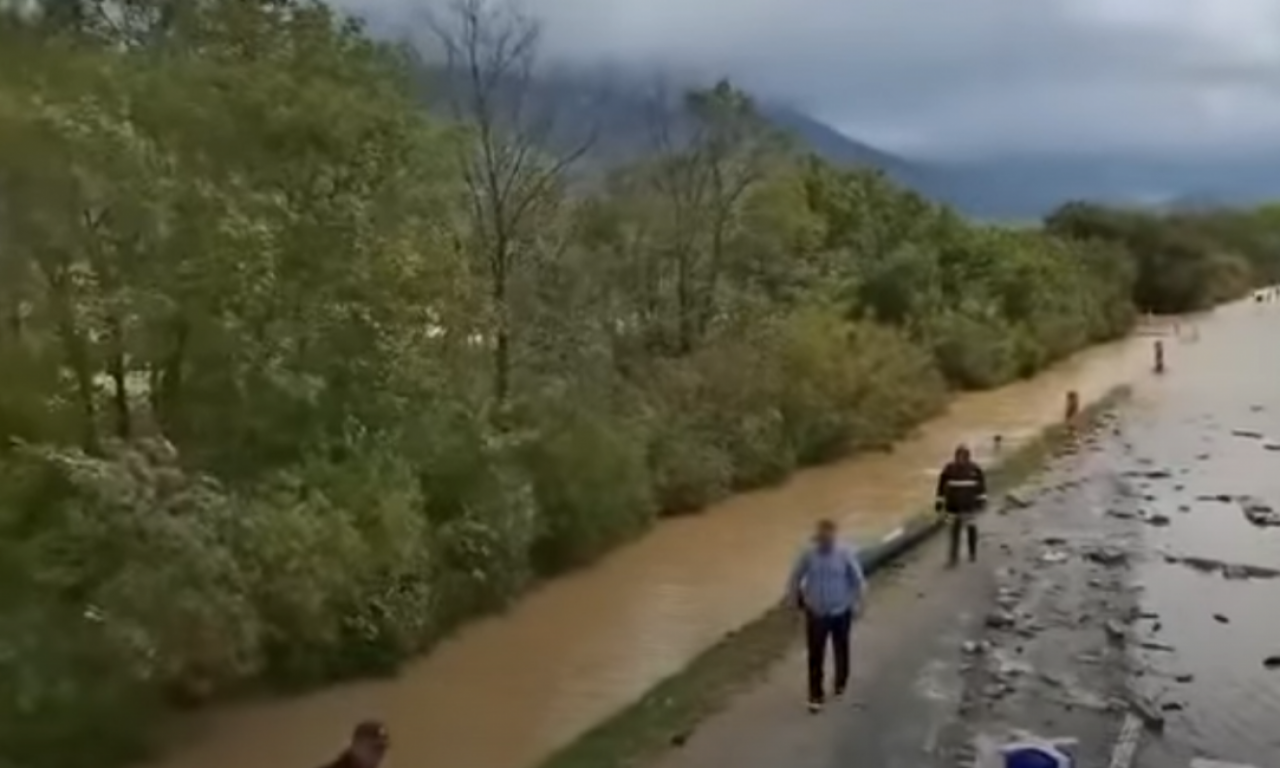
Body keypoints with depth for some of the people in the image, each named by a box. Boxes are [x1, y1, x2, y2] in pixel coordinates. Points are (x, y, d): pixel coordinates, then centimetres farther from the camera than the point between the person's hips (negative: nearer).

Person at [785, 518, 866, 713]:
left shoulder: (846, 553, -18)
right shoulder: (808, 554, -16)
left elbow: (858, 580, -6)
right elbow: (795, 578, -2)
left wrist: (857, 604, -4)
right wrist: (795, 600, 2)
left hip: (841, 612, 0)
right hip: (815, 613, 0)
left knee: (841, 650, 20)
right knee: (815, 655, 1)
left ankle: (840, 683, 45)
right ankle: (816, 695, 14)